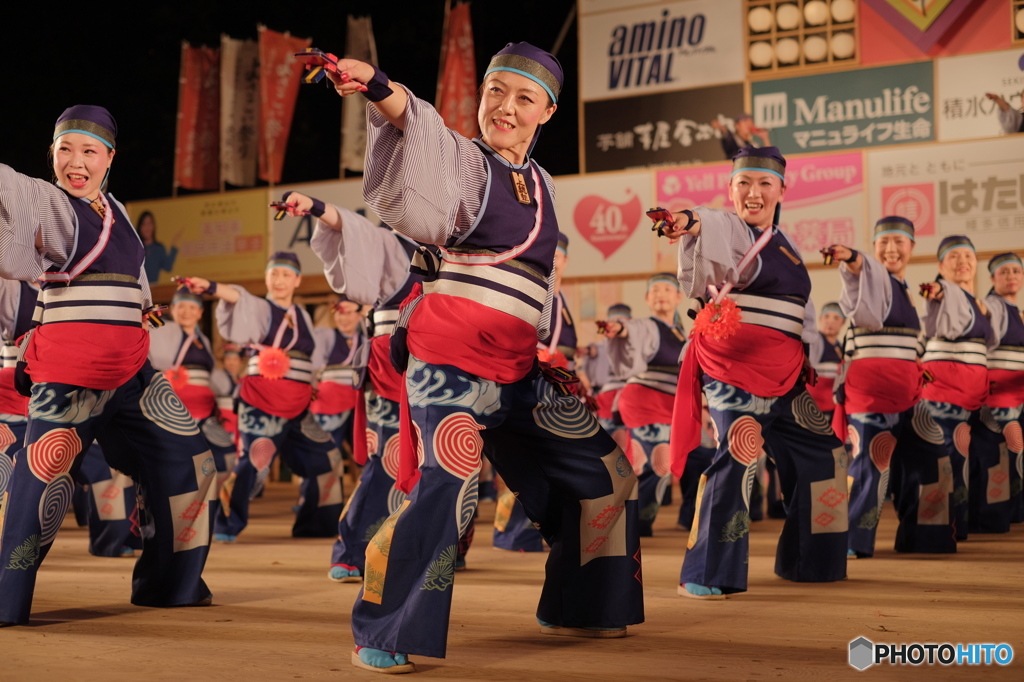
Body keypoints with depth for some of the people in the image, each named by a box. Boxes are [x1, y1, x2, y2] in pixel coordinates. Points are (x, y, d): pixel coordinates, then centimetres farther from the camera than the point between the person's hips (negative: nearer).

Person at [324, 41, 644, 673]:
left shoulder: (540, 183, 16)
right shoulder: (464, 159, -3)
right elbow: (416, 125, -26)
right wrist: (378, 86, -46)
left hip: (517, 368, 8)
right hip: (452, 355, -8)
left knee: (605, 471, 14)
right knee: (451, 480, -29)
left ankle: (572, 606, 31)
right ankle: (380, 634, -16)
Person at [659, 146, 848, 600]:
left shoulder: (786, 246, 18)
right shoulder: (727, 229, -3)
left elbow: (802, 315, 24)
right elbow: (712, 230, -29)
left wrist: (810, 362, 15)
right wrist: (690, 223, -52)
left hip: (782, 373, 8)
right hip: (732, 364, -8)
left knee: (820, 451, 16)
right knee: (740, 454, -23)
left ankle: (807, 561, 33)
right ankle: (704, 574, -17)